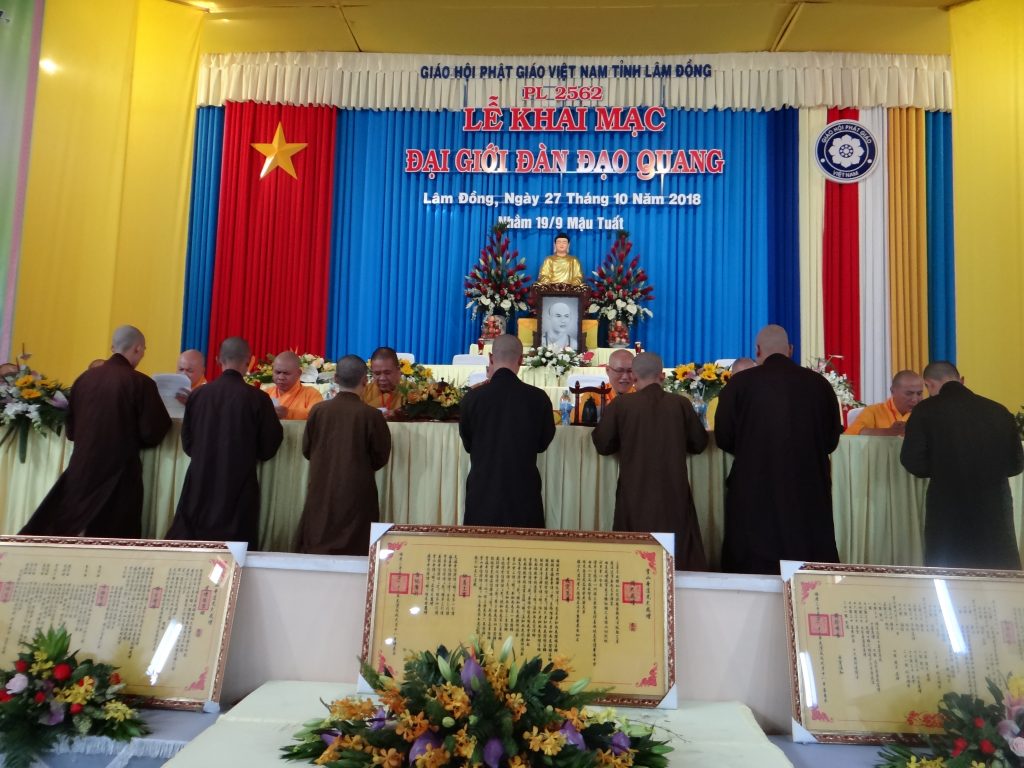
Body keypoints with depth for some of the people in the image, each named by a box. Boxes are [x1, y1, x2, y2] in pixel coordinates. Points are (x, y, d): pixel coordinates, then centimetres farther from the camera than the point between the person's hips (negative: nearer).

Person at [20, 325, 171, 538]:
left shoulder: (84, 378, 3)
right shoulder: (141, 383, -11)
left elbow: (70, 430, 11)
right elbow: (153, 434, -9)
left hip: (82, 469, 4)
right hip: (119, 473, -4)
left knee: (68, 533, 15)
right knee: (113, 538, 6)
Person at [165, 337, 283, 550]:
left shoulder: (198, 394, -3)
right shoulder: (257, 398, -12)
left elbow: (187, 444, 7)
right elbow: (269, 447, -3)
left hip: (200, 483, 3)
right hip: (239, 487, -3)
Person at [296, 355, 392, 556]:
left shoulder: (318, 410, -7)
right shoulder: (371, 415, -13)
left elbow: (306, 449, 5)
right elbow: (380, 457, -3)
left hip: (322, 492, 3)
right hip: (357, 494, -2)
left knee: (317, 550, 12)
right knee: (355, 551, 5)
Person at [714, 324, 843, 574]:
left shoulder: (739, 383, -8)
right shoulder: (819, 383, -1)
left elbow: (723, 438, -1)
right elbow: (832, 440, 7)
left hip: (754, 490, -2)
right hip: (809, 490, 3)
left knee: (753, 570, 7)